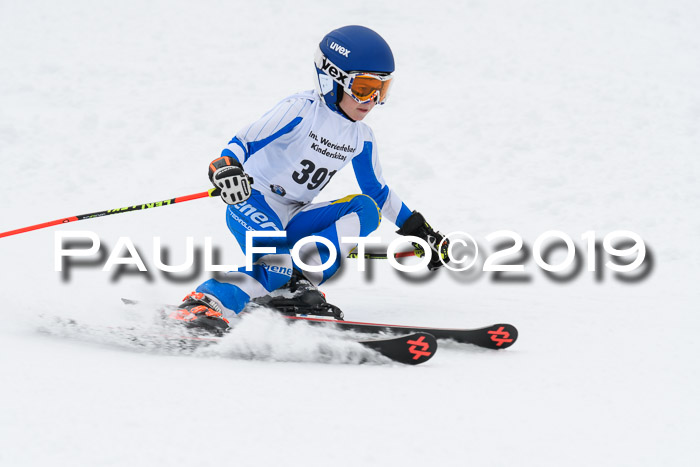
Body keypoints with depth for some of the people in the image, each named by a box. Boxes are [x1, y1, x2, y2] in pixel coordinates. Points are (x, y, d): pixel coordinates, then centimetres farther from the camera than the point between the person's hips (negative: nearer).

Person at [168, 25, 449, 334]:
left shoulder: (361, 139, 7)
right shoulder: (301, 110, -15)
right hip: (252, 205, -7)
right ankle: (201, 303, -34)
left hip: (293, 219, 7)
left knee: (366, 209, -15)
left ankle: (302, 281, -25)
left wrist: (418, 230, 18)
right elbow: (246, 140, -23)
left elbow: (379, 192, 21)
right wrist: (226, 166, -45)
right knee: (280, 263, -35)